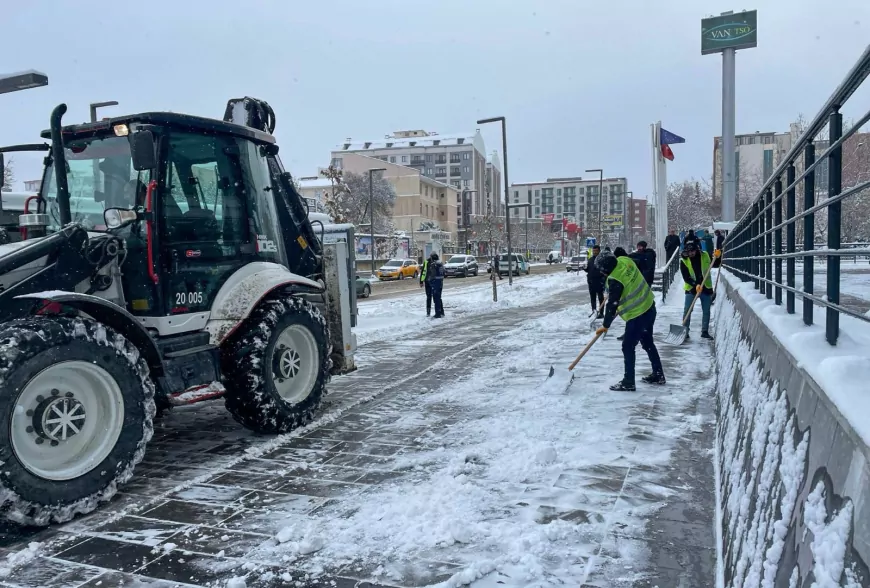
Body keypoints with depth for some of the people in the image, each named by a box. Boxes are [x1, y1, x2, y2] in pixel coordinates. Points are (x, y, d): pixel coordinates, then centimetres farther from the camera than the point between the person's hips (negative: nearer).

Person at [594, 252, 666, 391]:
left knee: (628, 347, 1)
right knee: (648, 343, 22)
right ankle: (658, 375, 33)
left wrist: (605, 326, -8)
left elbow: (612, 304, -19)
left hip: (637, 316, -9)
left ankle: (628, 383, 7)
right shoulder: (624, 260, -2)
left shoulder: (615, 281, -26)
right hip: (649, 307, 9)